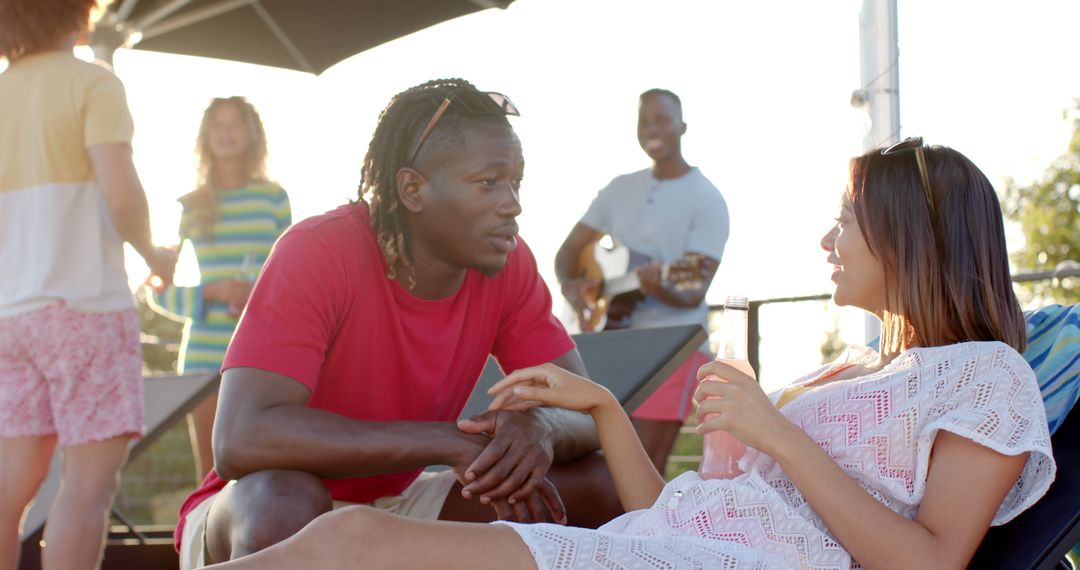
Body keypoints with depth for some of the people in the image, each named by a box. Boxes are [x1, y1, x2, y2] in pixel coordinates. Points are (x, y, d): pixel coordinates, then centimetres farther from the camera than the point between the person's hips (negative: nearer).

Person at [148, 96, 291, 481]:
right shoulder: (189, 207, 9)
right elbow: (161, 291, 7)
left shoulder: (272, 197, 8)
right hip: (203, 353, 1)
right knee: (209, 469, 3)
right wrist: (214, 292, -9)